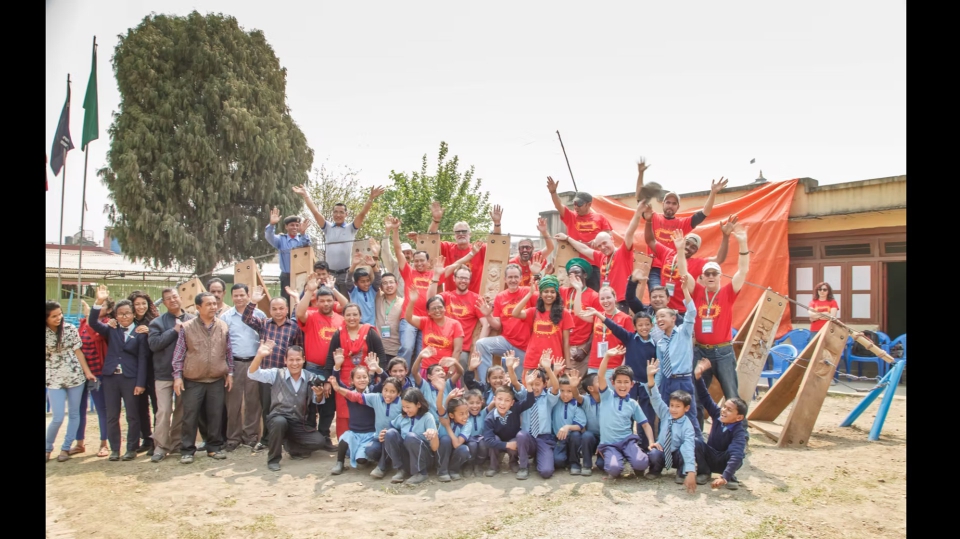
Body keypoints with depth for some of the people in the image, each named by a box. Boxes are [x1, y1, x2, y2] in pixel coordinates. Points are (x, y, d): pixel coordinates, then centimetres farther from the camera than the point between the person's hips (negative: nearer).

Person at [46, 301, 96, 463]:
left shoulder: (70, 328, -3)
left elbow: (78, 351, 2)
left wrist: (87, 371, 1)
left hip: (75, 376, 2)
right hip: (54, 380, -2)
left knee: (74, 414, 6)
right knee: (58, 418, -5)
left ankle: (66, 448, 21)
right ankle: (48, 448, 18)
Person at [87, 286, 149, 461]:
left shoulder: (140, 333, -1)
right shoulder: (111, 330, 8)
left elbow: (142, 359, -3)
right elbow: (93, 323, -7)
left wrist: (140, 383, -9)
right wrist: (99, 302, -19)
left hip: (131, 378, -3)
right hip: (111, 377, 3)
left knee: (133, 416, 3)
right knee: (112, 416, 8)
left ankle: (132, 448, 14)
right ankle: (114, 449, 18)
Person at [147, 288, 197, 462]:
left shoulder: (193, 320, 2)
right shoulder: (158, 322, 1)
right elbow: (153, 344, -12)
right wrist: (175, 330, -13)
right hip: (164, 374, -1)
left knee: (182, 411, 11)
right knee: (164, 411, -4)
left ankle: (177, 443, 23)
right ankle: (160, 446, 6)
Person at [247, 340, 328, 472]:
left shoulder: (310, 378, 1)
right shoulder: (276, 374, -6)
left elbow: (317, 402, 10)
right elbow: (252, 374, -20)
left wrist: (319, 394, -16)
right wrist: (260, 355, -38)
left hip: (299, 424, 3)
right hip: (278, 420, -3)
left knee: (318, 441, -17)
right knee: (280, 421, -37)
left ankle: (291, 445, 13)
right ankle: (273, 459, -14)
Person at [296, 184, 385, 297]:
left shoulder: (351, 228, 4)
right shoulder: (327, 228, 9)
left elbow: (362, 214, -8)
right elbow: (315, 212, 5)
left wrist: (370, 198, -20)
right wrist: (305, 195, 1)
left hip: (346, 274, -2)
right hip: (329, 273, 2)